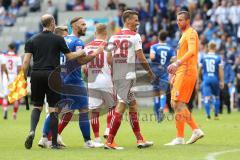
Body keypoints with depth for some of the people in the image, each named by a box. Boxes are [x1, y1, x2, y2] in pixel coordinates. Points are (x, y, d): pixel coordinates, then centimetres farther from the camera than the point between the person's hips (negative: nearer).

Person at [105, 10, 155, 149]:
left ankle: (140, 139, 17)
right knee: (121, 106, -6)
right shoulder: (135, 36, -6)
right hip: (128, 75, -7)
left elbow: (109, 58, 9)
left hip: (116, 75, 7)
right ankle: (109, 142, -10)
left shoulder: (114, 37, 12)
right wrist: (150, 72, 5)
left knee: (133, 105, 15)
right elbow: (141, 58, -7)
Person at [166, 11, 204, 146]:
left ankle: (180, 138, -8)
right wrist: (175, 68, 19)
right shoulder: (185, 34, 22)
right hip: (182, 72, 10)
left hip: (187, 72, -10)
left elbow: (192, 51, -27)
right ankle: (196, 130, 11)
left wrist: (177, 63, -37)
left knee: (178, 104, -10)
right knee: (176, 103, 11)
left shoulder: (191, 33, -10)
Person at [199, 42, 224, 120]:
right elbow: (221, 70, -3)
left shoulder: (203, 57, 2)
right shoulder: (218, 58, -2)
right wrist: (222, 81, 3)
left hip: (206, 79, 0)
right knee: (216, 97, 17)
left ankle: (208, 115, -14)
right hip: (215, 79, 0)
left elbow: (200, 69, 8)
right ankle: (216, 115, 21)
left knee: (207, 97, -4)